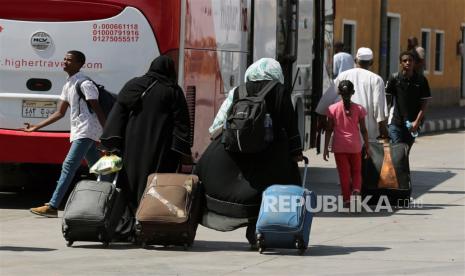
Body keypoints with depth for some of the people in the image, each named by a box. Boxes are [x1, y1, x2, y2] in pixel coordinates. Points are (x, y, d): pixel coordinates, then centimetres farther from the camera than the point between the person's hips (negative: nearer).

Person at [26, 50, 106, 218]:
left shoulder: (85, 84, -12)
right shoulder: (68, 86, 16)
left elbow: (98, 111, -15)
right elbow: (60, 113, 20)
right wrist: (36, 127, 19)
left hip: (86, 131, -10)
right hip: (78, 132, 10)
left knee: (68, 166, -14)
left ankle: (53, 206, -19)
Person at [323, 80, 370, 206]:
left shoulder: (333, 109, -5)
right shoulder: (359, 109, -3)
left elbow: (329, 130, -4)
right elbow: (363, 130, 0)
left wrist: (326, 147, 2)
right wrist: (367, 147, 9)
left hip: (339, 147, -1)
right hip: (355, 146, 1)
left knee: (344, 173, 6)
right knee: (356, 171, 15)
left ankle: (346, 199, 5)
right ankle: (356, 189, -10)